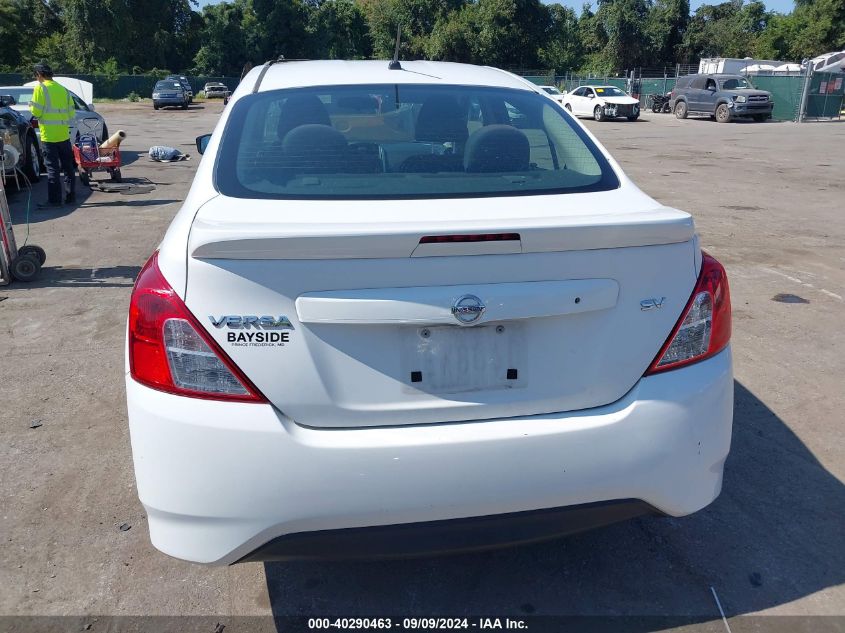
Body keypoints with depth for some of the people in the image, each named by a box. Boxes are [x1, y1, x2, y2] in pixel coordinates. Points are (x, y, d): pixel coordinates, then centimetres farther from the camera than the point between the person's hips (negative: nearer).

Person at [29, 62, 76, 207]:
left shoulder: (40, 88, -8)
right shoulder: (62, 89, 9)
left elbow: (36, 111, -10)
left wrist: (31, 105, 10)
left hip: (49, 135, -5)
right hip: (64, 134, 5)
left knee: (52, 168, -3)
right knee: (68, 166, 11)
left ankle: (54, 199, -2)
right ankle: (71, 196, 16)